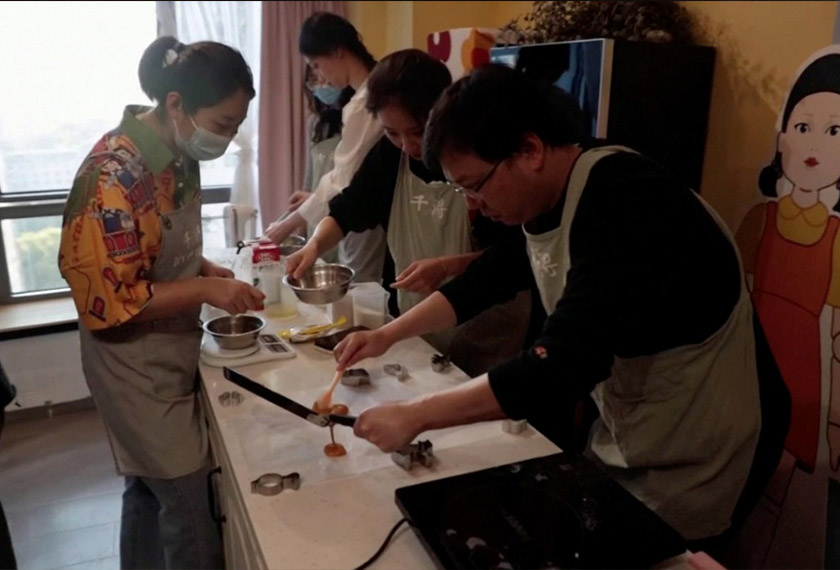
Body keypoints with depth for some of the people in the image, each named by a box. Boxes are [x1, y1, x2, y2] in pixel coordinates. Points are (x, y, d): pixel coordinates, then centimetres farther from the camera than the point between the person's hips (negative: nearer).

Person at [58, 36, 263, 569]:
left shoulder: (178, 155, -1)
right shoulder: (114, 173, -26)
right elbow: (107, 302, -24)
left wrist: (207, 269, -3)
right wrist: (206, 289, -25)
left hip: (171, 354, 8)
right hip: (135, 365, -8)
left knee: (150, 486, 24)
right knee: (188, 499, 5)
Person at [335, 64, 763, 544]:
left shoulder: (620, 204, -31)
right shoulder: (549, 193, -3)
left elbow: (562, 369, -36)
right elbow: (493, 277, 10)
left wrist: (414, 415, -28)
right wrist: (388, 335, 3)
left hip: (685, 466, -8)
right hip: (624, 439, 8)